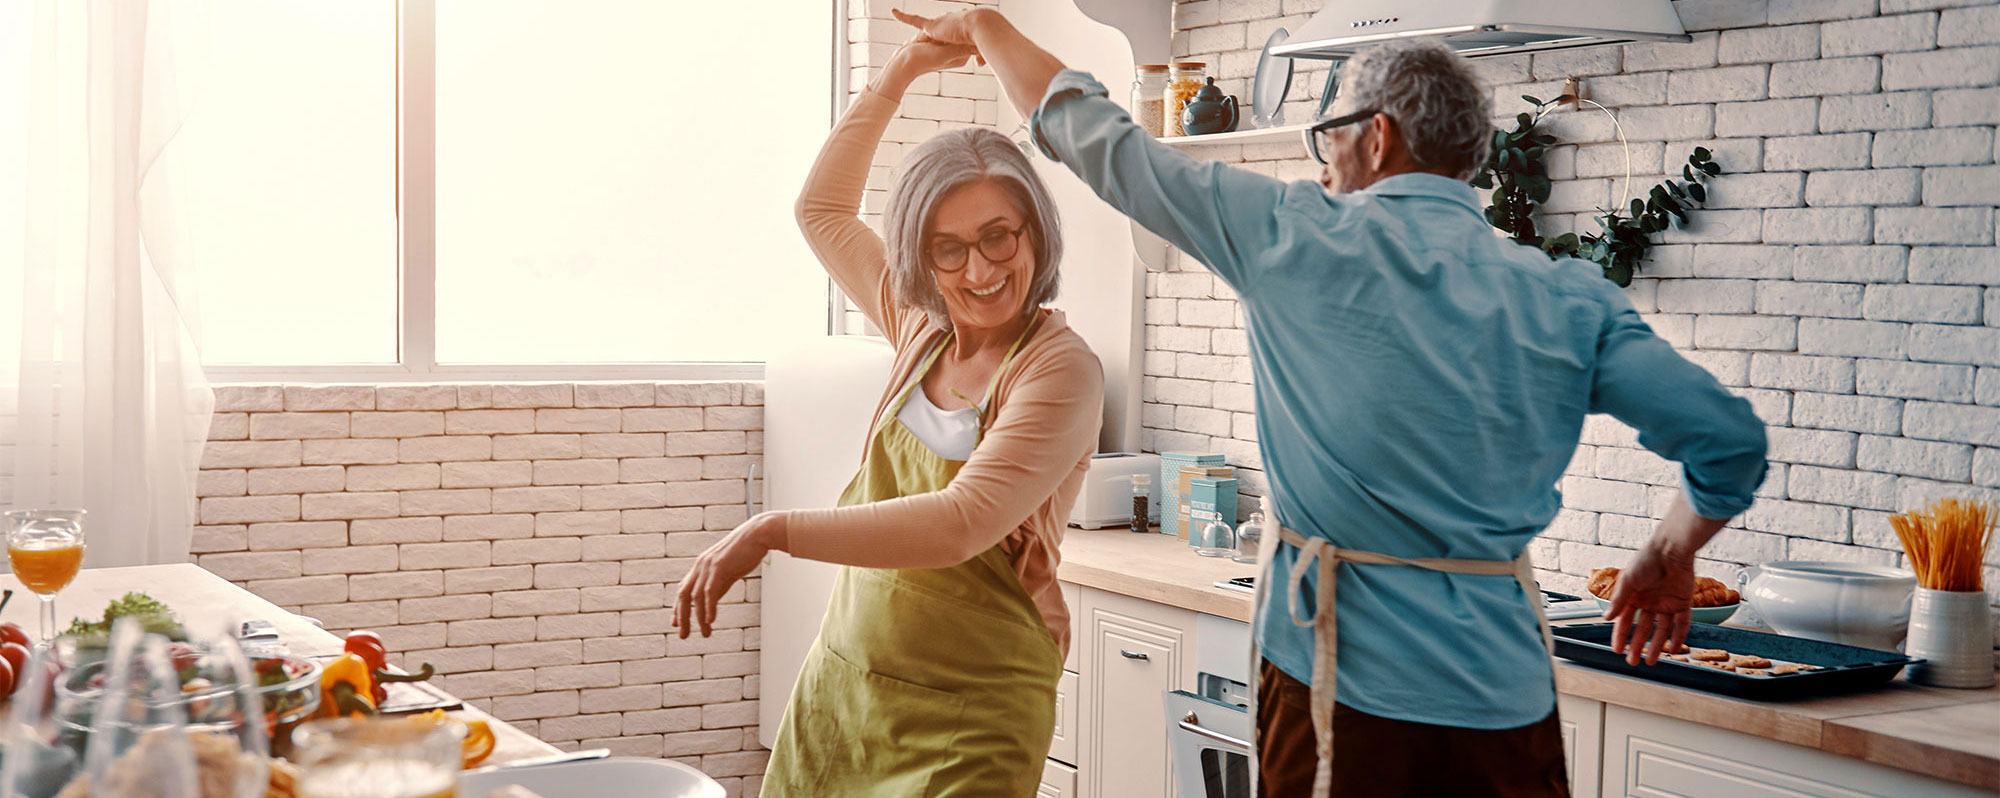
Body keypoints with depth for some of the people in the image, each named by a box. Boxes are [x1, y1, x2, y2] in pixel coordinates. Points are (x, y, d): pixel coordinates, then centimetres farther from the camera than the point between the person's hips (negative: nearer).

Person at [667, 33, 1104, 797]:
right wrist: (899, 72, 13)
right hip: (842, 680, 6)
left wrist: (772, 531, -28)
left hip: (968, 719, -6)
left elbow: (959, 525, -26)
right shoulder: (924, 330, 4)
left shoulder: (1059, 371, -15)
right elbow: (823, 211, 18)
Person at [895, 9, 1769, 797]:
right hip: (1506, 693, 3)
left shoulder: (1297, 238, -6)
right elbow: (1730, 440, -2)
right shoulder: (1567, 301, 1)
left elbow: (1103, 143, 3)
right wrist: (1668, 556, 18)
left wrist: (984, 27, 18)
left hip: (1343, 678, -2)